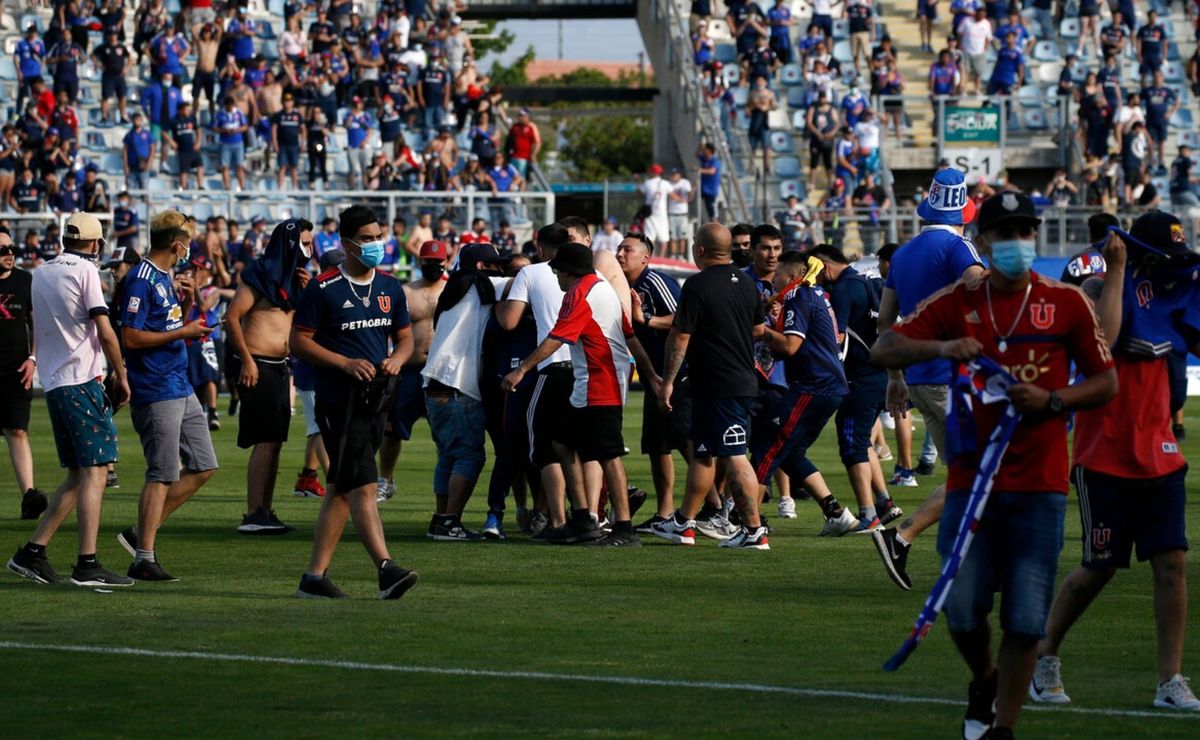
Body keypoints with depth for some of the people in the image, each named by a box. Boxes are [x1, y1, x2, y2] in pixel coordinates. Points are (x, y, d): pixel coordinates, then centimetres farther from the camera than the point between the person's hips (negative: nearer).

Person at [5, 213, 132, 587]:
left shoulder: (40, 274, 15)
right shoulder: (85, 270, -7)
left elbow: (37, 332, 22)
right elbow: (104, 332, -12)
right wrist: (121, 375, -3)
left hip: (53, 384, 8)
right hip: (82, 381, -8)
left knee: (78, 475, 13)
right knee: (94, 470, -9)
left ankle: (33, 552, 8)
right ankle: (87, 564, -15)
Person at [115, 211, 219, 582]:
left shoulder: (166, 278, 16)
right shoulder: (141, 280, -13)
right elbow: (130, 337, -18)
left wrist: (187, 301, 8)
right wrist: (182, 332, -16)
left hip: (181, 389, 10)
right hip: (155, 392, -10)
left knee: (203, 466, 10)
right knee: (163, 475, -8)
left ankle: (143, 533, 15)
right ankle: (144, 558, -3)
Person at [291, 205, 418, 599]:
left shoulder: (389, 287, 12)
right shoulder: (323, 289, -6)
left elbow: (405, 337, 21)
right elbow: (299, 341, -5)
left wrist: (397, 359, -3)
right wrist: (346, 363, -16)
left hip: (375, 399, 7)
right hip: (339, 400, -7)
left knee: (341, 489, 9)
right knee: (362, 485, -15)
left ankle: (315, 576, 13)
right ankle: (386, 569, -23)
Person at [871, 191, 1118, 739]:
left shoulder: (1066, 302, 2)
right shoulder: (958, 302, 3)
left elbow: (1107, 383, 7)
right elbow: (883, 351, -3)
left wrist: (1052, 400, -12)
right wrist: (941, 347, -22)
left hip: (1039, 488, -1)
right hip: (972, 481, 1)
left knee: (1026, 621, -4)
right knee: (962, 610, -2)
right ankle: (985, 681, 30)